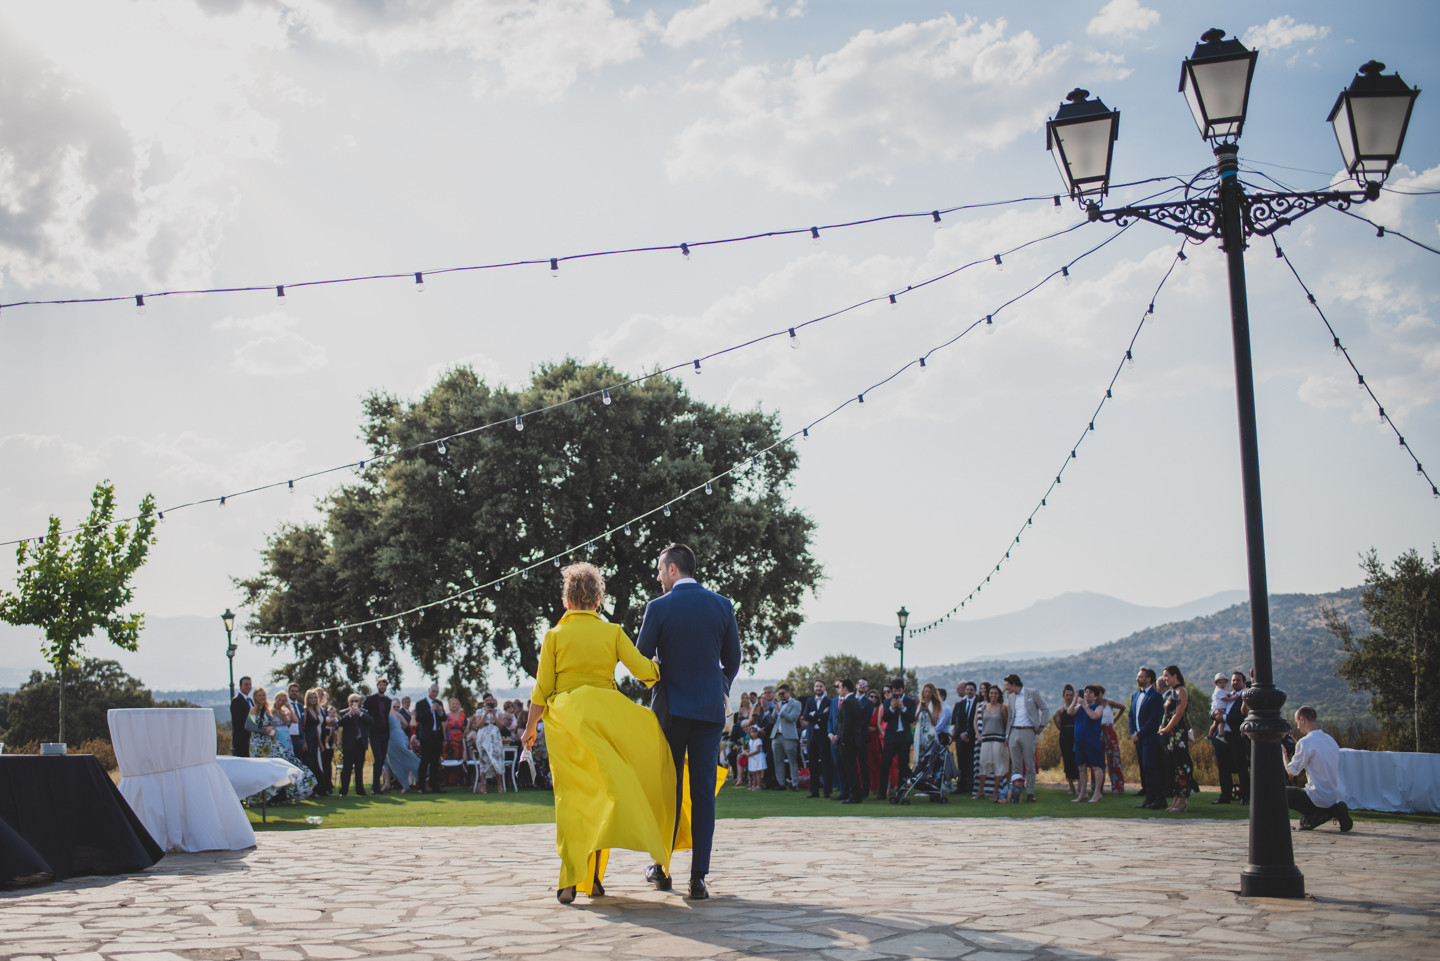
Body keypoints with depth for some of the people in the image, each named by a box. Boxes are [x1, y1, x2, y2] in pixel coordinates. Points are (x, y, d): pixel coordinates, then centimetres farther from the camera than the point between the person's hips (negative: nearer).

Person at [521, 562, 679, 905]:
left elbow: (542, 689, 2)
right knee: (599, 793, 11)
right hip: (602, 715, 1)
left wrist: (531, 728, 13)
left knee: (570, 796, 2)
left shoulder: (554, 635, 2)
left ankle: (570, 879, -6)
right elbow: (643, 670, -1)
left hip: (563, 716, 0)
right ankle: (594, 877, 10)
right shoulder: (612, 632, 3)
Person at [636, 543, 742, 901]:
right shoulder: (723, 606, 2)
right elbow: (733, 661, 8)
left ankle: (662, 868, 17)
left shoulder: (658, 607, -6)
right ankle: (698, 877, -1)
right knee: (704, 791, 1)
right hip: (711, 709, 2)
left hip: (671, 707, -2)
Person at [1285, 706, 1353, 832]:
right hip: (1337, 796, 8)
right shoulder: (1331, 740, 11)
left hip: (1319, 798, -8)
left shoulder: (1305, 742, -15)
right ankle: (1333, 810, 6)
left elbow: (1291, 772, -10)